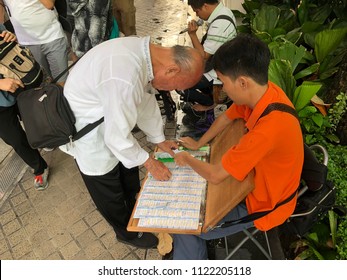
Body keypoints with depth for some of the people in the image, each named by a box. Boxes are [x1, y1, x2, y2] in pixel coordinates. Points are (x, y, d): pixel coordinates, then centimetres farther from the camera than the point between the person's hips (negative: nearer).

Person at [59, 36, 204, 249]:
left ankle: (135, 208, 53)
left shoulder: (143, 51, -11)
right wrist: (150, 163, -12)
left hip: (107, 117, 8)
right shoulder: (125, 79, -40)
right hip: (87, 133, -8)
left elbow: (145, 100, 3)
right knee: (110, 191, 14)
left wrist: (160, 140, 11)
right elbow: (117, 136, -29)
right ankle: (127, 232, 41)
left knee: (128, 171, 25)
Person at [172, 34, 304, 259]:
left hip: (262, 206, -8)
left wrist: (187, 159, -11)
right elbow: (226, 117, 5)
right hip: (256, 179, 8)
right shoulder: (264, 91, -15)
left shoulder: (269, 127, -40)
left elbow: (215, 175, -30)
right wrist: (199, 144, 6)